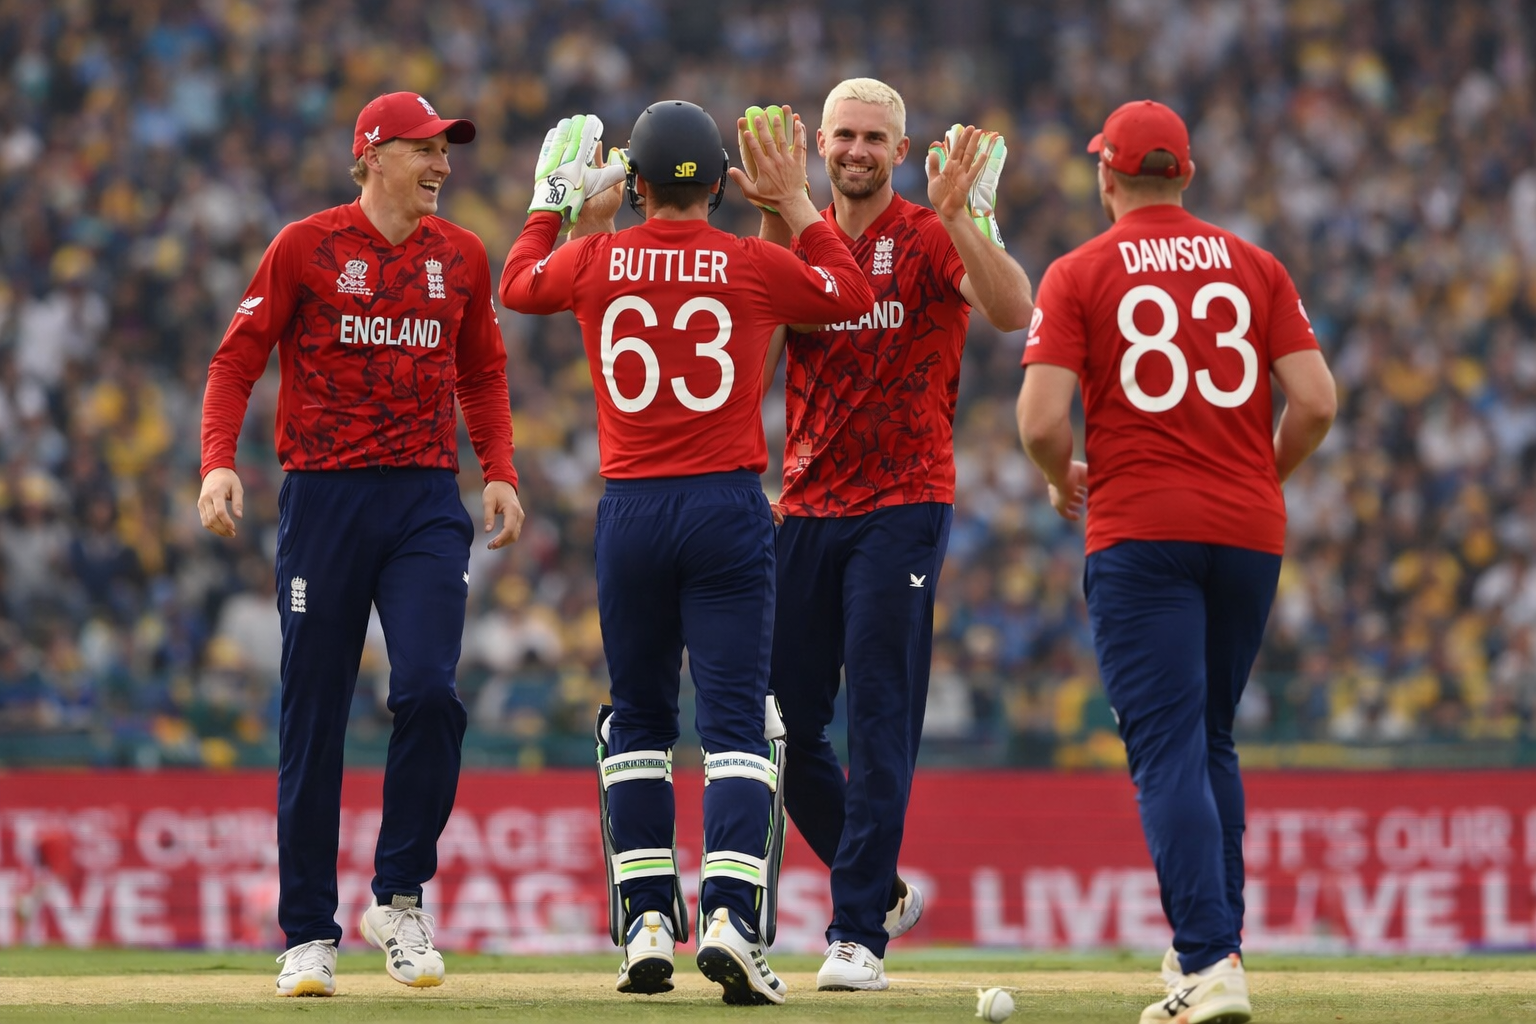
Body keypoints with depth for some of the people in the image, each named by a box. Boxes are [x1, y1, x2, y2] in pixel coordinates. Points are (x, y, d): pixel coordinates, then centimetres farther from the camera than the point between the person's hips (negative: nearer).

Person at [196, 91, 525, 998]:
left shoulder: (461, 257, 10)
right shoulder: (306, 246, 0)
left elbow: (482, 374, 20)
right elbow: (237, 361, 1)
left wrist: (501, 471, 6)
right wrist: (219, 461, -13)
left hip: (428, 502, 2)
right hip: (323, 497, -2)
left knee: (429, 691, -16)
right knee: (313, 718, 0)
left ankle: (400, 899, 0)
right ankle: (311, 935, 7)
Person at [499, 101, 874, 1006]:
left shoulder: (593, 260, 1)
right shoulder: (753, 265, -3)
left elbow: (518, 282, 23)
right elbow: (852, 293, 15)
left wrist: (554, 195, 35)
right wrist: (796, 201, 20)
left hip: (629, 513, 2)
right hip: (729, 507, -2)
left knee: (638, 719, 14)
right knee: (737, 718, -4)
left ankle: (647, 922, 9)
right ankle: (731, 914, -20)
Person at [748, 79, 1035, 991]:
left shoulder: (931, 237, -2)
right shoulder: (798, 240, 12)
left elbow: (1014, 311, -20)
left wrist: (961, 213, -30)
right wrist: (776, 214, -18)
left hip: (904, 506, -5)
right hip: (807, 506, 5)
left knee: (881, 721, -8)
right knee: (786, 723, 5)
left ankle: (859, 933, -7)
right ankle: (881, 889, 25)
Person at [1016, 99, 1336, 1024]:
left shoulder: (1078, 275, 0)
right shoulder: (1253, 266, 9)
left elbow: (1042, 422, -9)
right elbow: (1316, 402, 1)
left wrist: (1063, 484, 12)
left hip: (1139, 532, -4)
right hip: (1250, 532, 4)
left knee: (1169, 750, -8)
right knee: (1213, 744, 19)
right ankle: (1216, 942, 21)